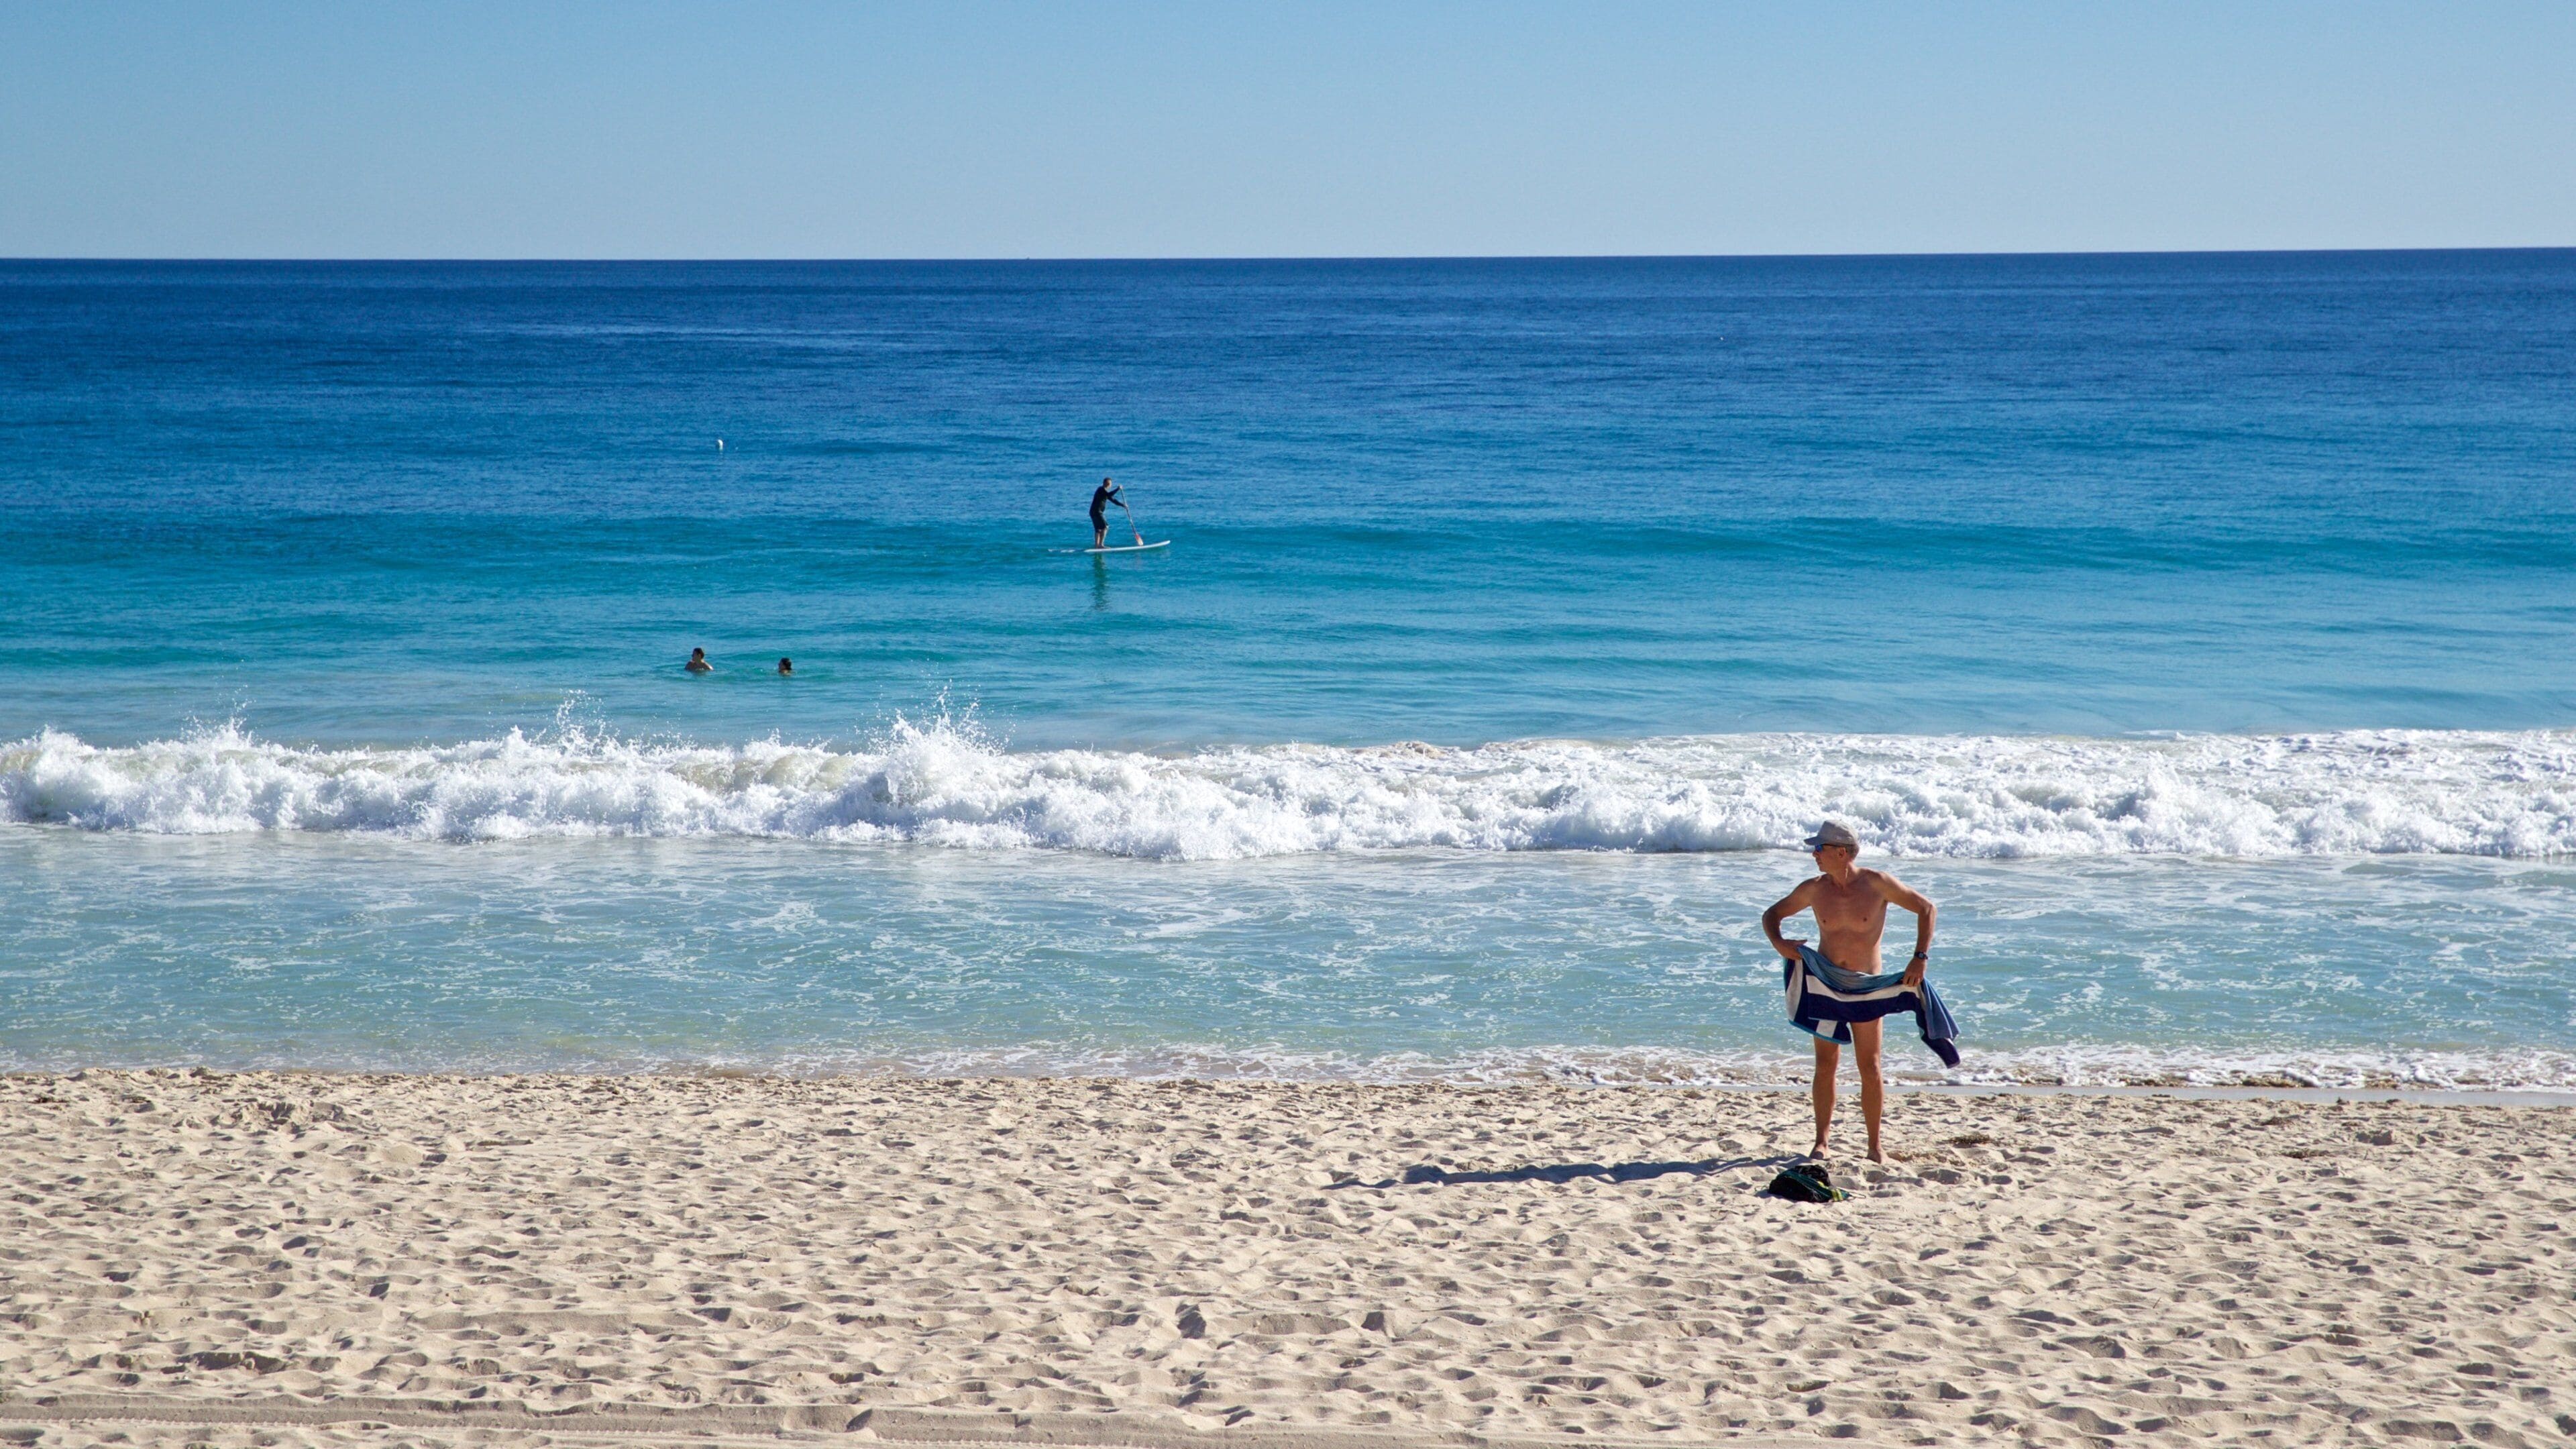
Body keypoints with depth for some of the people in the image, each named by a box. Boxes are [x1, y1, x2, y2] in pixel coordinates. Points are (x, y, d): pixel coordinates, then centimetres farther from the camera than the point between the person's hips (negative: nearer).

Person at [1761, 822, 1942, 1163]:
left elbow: (1925, 908, -3)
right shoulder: (1813, 890, -1)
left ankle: (1875, 1146, 7)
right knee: (1825, 1064, 2)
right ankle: (1821, 1142, 8)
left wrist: (1920, 958, -12)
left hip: (1867, 988, -2)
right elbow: (1772, 915, 12)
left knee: (1869, 1067, -1)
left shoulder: (1877, 884, -10)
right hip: (1824, 984, 2)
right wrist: (1778, 942, -10)